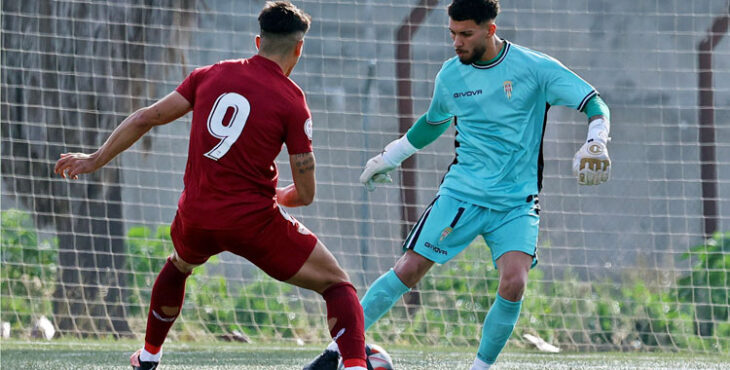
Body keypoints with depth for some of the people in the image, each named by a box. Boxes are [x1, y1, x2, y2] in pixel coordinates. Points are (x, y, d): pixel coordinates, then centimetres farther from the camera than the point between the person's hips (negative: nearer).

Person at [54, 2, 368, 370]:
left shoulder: (210, 75, 4)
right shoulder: (292, 102, -7)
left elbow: (145, 119, 9)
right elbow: (305, 194, -7)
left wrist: (96, 159, 20)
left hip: (196, 217, 4)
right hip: (254, 221, -4)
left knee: (178, 265, 39)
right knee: (337, 284, 6)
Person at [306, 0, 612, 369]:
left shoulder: (534, 68, -8)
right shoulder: (451, 75, 3)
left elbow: (594, 104, -6)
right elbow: (434, 121, 24)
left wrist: (595, 142, -25)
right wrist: (389, 156, 30)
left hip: (516, 203, -2)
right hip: (461, 194, 2)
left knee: (513, 283, -23)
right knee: (409, 269, -9)